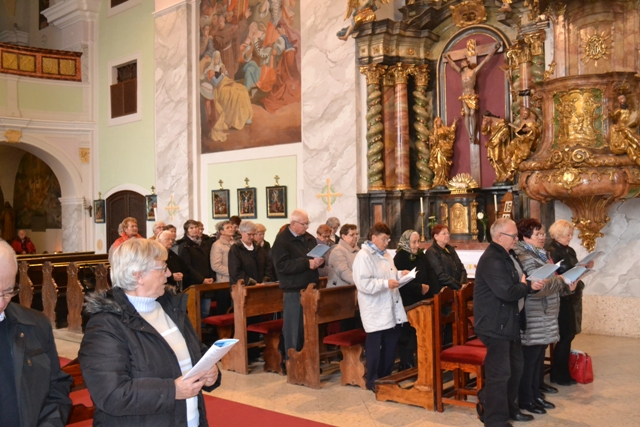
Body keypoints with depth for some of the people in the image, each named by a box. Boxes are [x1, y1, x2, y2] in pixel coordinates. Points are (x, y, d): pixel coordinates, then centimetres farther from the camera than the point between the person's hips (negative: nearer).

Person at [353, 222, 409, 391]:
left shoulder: (385, 254, 15)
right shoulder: (363, 256, -14)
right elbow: (363, 283, -23)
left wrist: (399, 274, 6)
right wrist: (386, 283, -25)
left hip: (391, 309, 9)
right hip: (375, 312, -9)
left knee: (391, 344, 14)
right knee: (375, 346, 2)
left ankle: (385, 377, 27)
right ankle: (372, 381, 14)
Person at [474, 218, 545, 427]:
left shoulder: (508, 255, 13)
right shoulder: (492, 260, -22)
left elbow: (519, 281, 19)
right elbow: (507, 292, -29)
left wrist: (532, 284, -4)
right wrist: (527, 286, -10)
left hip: (509, 321, 11)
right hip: (495, 324, -11)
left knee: (515, 368, 20)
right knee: (499, 373, -5)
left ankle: (510, 408, 35)